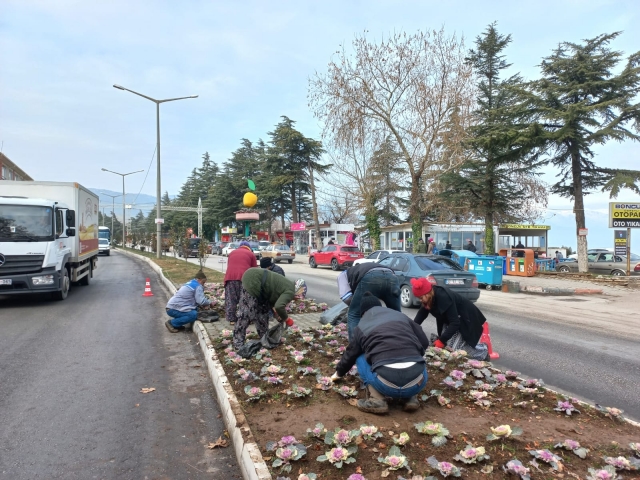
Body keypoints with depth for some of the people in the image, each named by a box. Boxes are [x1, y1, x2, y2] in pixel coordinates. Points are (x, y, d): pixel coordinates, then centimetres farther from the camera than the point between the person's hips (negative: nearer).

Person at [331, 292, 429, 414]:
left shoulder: (362, 326, 17)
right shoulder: (401, 316, 21)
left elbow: (349, 355, 31)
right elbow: (424, 343, 24)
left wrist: (339, 373, 51)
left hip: (387, 384, -3)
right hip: (418, 382, 3)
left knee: (361, 359, 26)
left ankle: (377, 400, 7)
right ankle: (412, 398, 16)